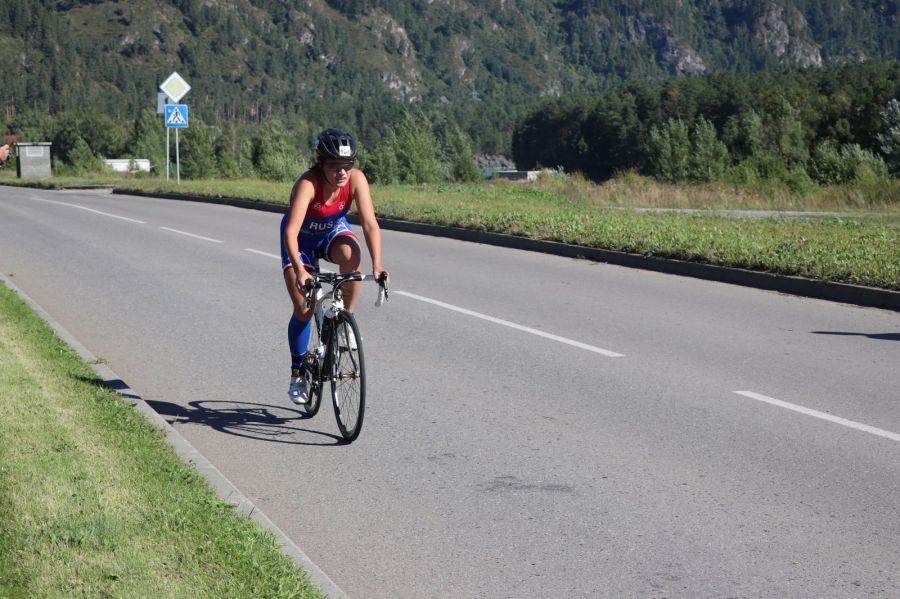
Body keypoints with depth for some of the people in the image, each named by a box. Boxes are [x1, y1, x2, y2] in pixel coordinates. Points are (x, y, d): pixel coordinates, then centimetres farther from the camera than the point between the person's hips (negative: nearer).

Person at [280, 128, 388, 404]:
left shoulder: (356, 179, -28)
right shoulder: (308, 184, -36)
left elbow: (370, 223, -33)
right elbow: (291, 231, -45)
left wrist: (377, 266, -45)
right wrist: (299, 271, -57)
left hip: (333, 231, 2)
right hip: (303, 238, -2)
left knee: (351, 255, -34)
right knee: (303, 308, -7)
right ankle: (298, 373, 13)